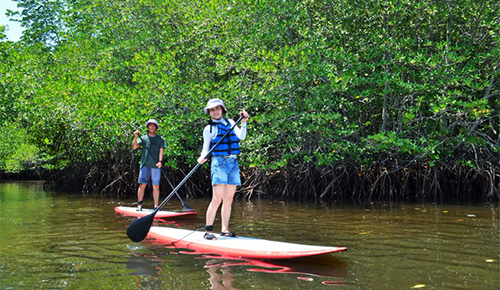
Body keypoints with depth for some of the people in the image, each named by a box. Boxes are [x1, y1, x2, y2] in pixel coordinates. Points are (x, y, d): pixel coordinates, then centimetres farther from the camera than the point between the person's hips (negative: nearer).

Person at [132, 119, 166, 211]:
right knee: (142, 185, -6)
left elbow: (161, 151, 2)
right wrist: (135, 137, -13)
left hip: (155, 165, 0)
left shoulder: (160, 139, 11)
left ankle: (156, 207, 3)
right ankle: (139, 205, 0)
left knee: (156, 186, 0)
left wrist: (160, 161, -13)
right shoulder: (143, 138, 11)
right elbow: (134, 147, 1)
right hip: (145, 164, 0)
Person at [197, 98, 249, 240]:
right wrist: (202, 158, -18)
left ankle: (225, 229, 13)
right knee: (217, 198, -14)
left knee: (229, 199, 7)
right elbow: (205, 149, 1)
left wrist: (244, 122, -8)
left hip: (233, 163, 5)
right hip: (219, 162, -5)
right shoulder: (209, 128, 5)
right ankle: (208, 231, -9)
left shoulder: (230, 122, 16)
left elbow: (241, 136, 3)